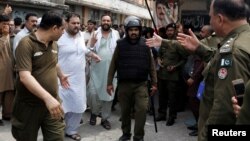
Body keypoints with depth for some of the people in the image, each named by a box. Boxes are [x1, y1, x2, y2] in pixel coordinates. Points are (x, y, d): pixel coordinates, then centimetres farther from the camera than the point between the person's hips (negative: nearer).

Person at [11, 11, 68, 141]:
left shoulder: (53, 44, 7)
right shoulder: (26, 44, -16)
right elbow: (25, 77, -28)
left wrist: (61, 76, 43)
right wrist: (47, 97, -38)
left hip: (52, 102, 5)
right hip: (29, 106, -5)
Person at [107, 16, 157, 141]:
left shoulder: (145, 44, 1)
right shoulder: (120, 44, 0)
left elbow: (151, 65, 5)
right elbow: (113, 65, 3)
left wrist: (154, 83, 3)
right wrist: (109, 82, 0)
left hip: (141, 84, -1)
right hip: (124, 84, 1)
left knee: (142, 109, -9)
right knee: (125, 111, 11)